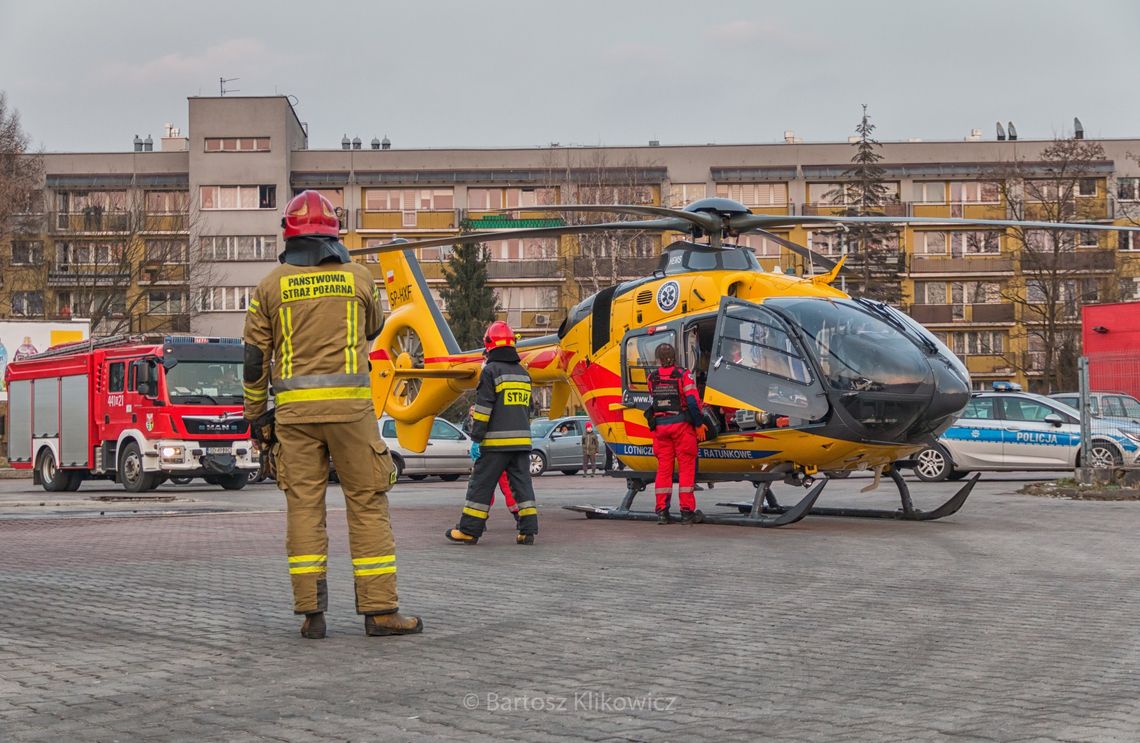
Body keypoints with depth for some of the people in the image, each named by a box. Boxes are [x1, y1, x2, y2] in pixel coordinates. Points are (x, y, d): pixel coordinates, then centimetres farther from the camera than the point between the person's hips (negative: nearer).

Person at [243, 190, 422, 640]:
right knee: (367, 502, 2)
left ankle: (311, 612, 2)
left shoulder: (272, 285, 5)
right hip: (349, 403, -1)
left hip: (294, 409, 1)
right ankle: (379, 609, 1)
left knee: (304, 505, 4)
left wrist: (255, 413, 17)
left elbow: (255, 356, 6)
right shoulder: (357, 277, 4)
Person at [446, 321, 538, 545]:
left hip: (496, 442, -6)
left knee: (481, 484, 0)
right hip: (522, 440, 6)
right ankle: (528, 530, 2)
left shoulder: (491, 371, -7)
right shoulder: (524, 373, 16)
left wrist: (477, 436, -8)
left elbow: (483, 408, -11)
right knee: (522, 483, 7)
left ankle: (469, 530, 3)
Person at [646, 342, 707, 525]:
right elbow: (693, 401, -12)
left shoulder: (652, 377, 5)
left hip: (659, 425, 3)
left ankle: (662, 511, 7)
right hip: (681, 424, -3)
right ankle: (687, 511, 0)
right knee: (686, 467, 2)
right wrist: (699, 424, -4)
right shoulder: (683, 375, -7)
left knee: (663, 468, 7)